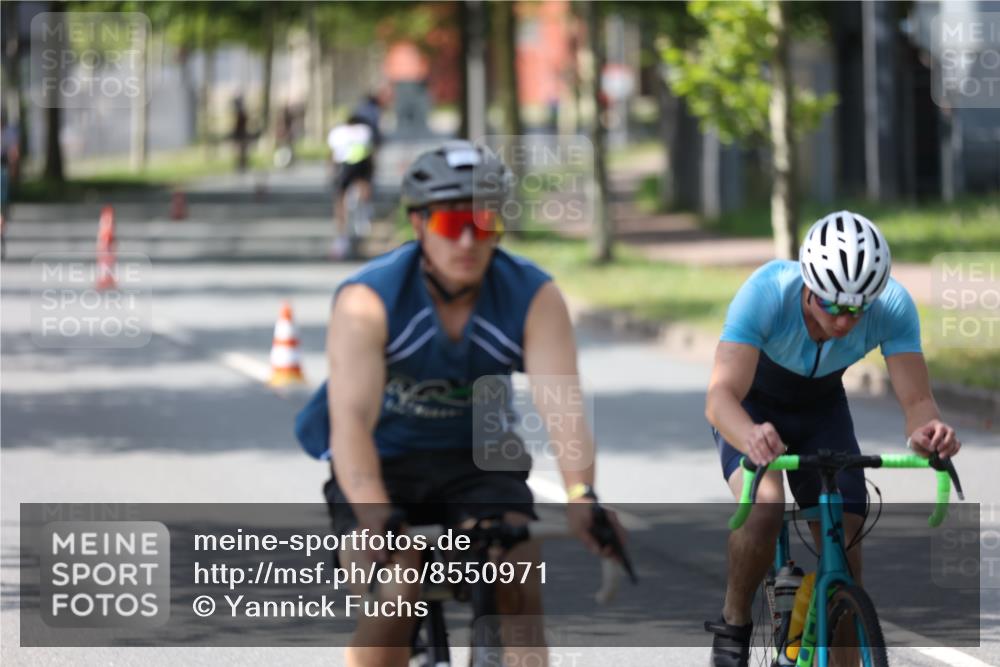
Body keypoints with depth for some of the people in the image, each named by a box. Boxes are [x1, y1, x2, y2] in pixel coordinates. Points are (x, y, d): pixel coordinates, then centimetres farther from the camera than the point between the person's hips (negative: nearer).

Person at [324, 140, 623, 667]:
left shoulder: (534, 297, -15)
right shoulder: (368, 299, -22)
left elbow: (560, 405, -28)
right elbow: (351, 419, -33)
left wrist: (580, 495, -47)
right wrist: (376, 519, -50)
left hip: (477, 465, 2)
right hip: (384, 465, -2)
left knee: (520, 591, -24)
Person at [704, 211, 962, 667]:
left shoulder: (893, 306, -31)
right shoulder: (766, 292, -39)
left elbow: (917, 399, -32)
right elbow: (720, 397, -46)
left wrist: (928, 428, -58)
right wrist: (752, 438, -69)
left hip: (821, 408, 3)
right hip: (750, 406, -3)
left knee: (844, 552, -8)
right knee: (765, 505, -31)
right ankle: (733, 626, -6)